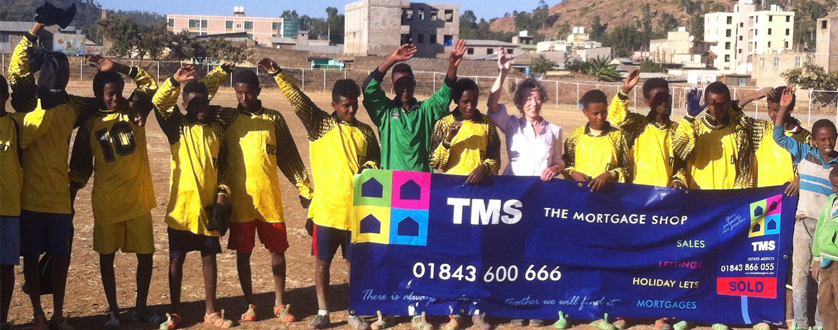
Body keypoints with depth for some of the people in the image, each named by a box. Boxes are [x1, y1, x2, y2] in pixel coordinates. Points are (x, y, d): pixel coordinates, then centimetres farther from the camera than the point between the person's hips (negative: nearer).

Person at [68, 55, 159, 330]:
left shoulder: (134, 111, 4)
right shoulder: (90, 123, 0)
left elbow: (152, 85, -5)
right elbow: (79, 168, 3)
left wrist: (117, 67, -10)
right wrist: (70, 201, 1)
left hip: (138, 200, 1)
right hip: (106, 203, -1)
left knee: (145, 255, 5)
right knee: (106, 256, 7)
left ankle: (141, 306, 22)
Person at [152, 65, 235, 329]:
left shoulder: (217, 129, 6)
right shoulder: (177, 126, -1)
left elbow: (224, 165, 10)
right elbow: (158, 103, -16)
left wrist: (223, 193, 0)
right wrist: (175, 82, -29)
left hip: (209, 205, 2)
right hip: (181, 205, -2)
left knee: (209, 257, 9)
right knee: (176, 259, 5)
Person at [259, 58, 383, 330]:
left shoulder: (366, 132, 8)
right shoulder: (320, 125, 0)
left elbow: (375, 161, 16)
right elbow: (298, 100, -11)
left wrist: (368, 168, -7)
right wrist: (278, 74, -23)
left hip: (357, 209, 2)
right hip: (326, 208, -2)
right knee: (322, 261, 5)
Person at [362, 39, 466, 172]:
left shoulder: (426, 109, 8)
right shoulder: (385, 110, 3)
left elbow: (445, 94, -7)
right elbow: (369, 88, -11)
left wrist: (452, 67, -24)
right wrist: (392, 60, -19)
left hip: (422, 177, 2)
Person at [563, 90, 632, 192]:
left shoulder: (617, 135, 4)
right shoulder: (576, 135, 9)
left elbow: (627, 169, 4)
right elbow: (566, 163, 18)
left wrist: (609, 175, -11)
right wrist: (573, 172, -2)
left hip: (608, 188, -2)